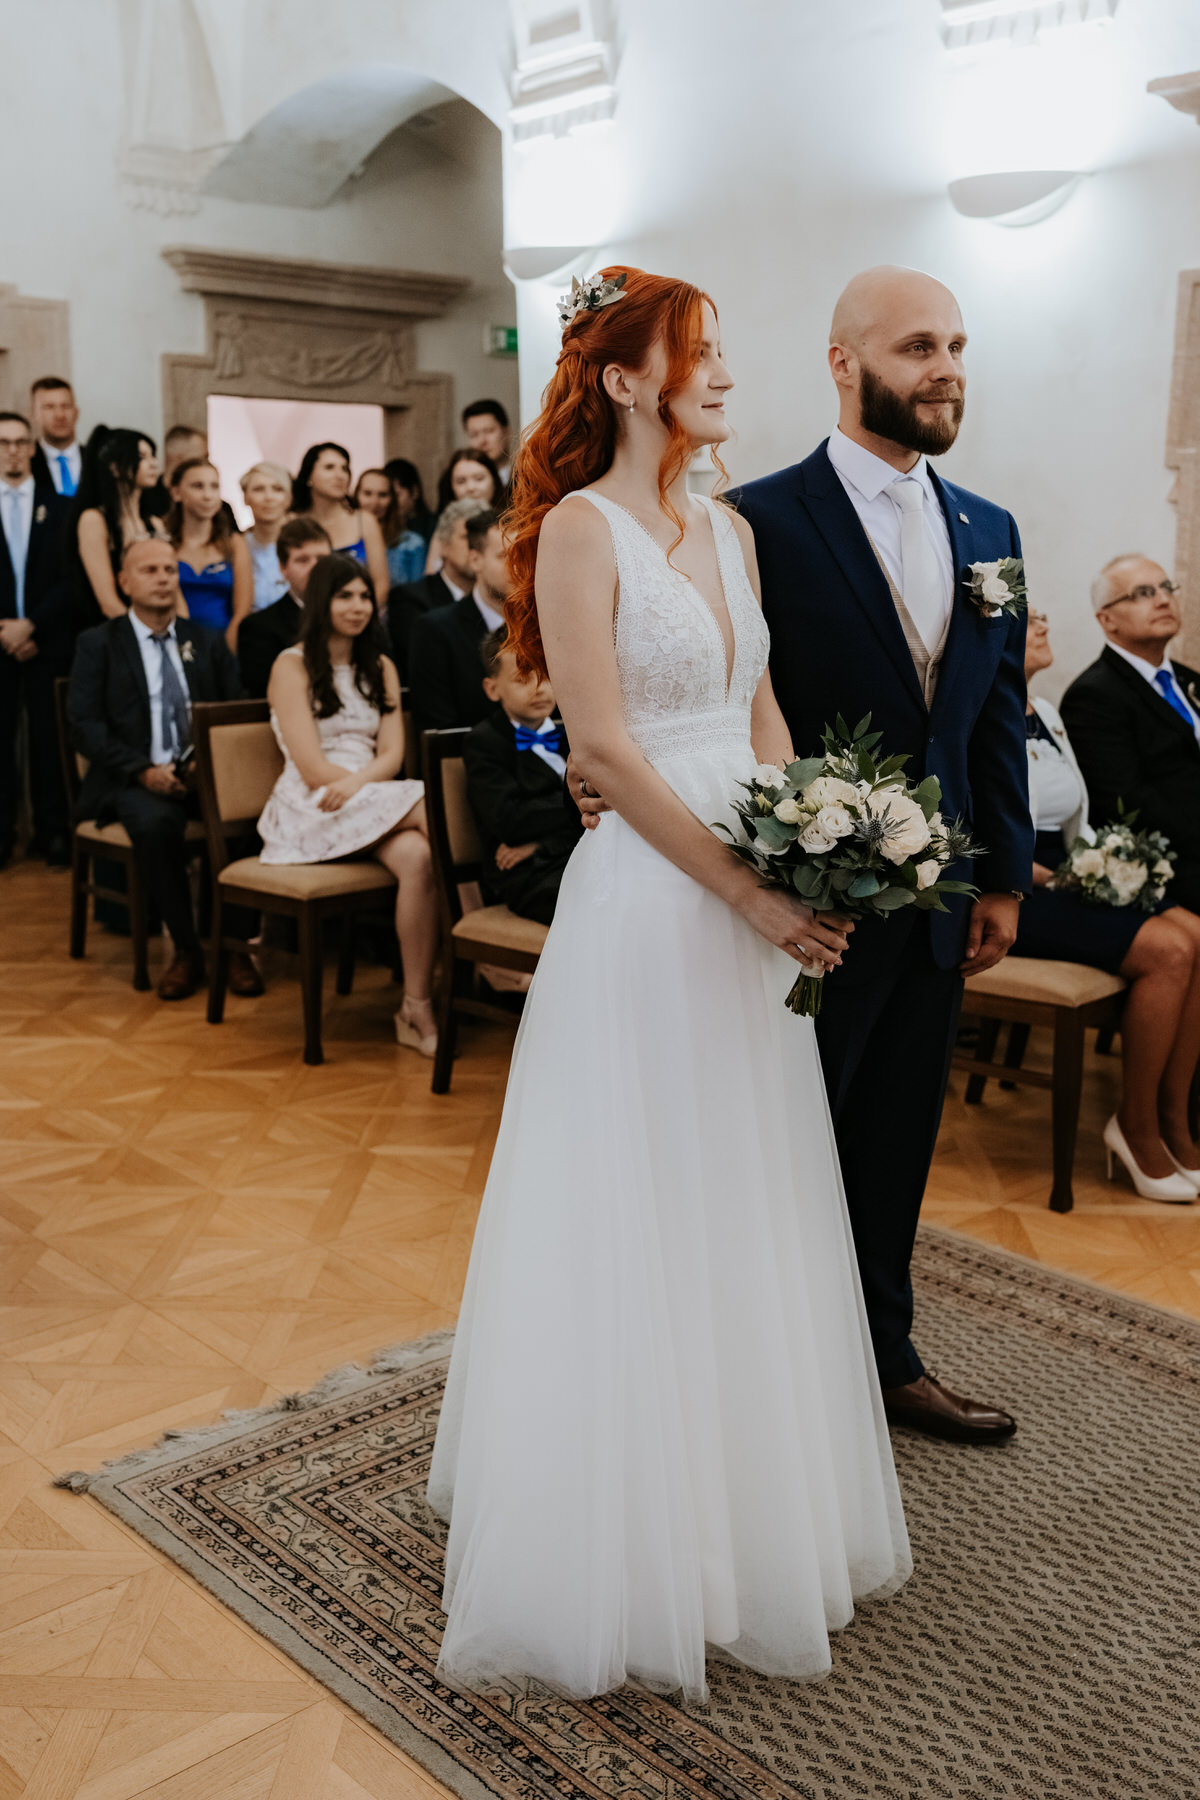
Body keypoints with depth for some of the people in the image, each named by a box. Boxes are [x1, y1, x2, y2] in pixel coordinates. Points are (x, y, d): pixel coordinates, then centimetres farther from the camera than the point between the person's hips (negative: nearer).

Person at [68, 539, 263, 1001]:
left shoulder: (207, 642, 18)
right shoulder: (98, 643, 8)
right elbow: (86, 727, -2)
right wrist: (143, 771, -17)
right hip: (133, 779, -2)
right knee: (156, 821, -36)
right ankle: (186, 949, -20)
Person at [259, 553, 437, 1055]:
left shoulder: (381, 668, 19)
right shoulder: (293, 665, 2)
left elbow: (392, 755, 5)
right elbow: (312, 769, -7)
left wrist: (357, 783, -16)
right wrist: (368, 786, -12)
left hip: (374, 797, 5)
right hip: (313, 808, -5)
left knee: (418, 856, -32)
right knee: (433, 815, -32)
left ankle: (416, 1008, -32)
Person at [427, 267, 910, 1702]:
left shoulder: (729, 530, 13)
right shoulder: (581, 527, -9)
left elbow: (761, 714, 14)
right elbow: (602, 741, -17)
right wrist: (747, 889, -18)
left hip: (752, 891, 8)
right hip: (646, 890, -7)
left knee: (748, 1202, 16)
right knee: (639, 1216, 3)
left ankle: (757, 1511, 36)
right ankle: (633, 1544, 23)